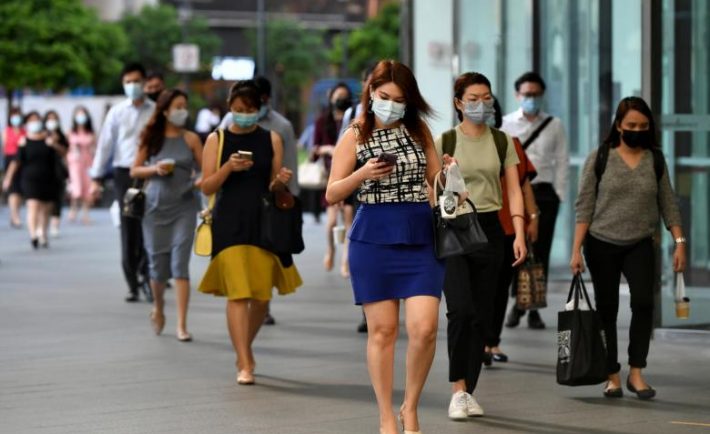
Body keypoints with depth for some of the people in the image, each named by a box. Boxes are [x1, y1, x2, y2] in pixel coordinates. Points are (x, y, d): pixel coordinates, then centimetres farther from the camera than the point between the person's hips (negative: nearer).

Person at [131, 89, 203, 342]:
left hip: (184, 207, -1)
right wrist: (155, 169, -9)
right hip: (156, 206, 1)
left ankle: (182, 325, -9)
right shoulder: (151, 138, 4)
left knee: (180, 263, -10)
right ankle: (158, 307, 38)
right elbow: (134, 171, 8)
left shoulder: (190, 139, 1)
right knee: (158, 264, 8)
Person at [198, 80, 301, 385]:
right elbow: (207, 187, 0)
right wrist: (228, 168, -16)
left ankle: (245, 347, 33)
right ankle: (244, 365, -8)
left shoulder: (271, 140, 8)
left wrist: (280, 181, -12)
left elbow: (274, 187, 11)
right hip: (229, 224, -2)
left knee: (261, 295, 8)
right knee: (237, 294, -10)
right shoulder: (217, 140, 4)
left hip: (263, 222, 2)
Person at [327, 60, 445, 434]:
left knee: (424, 328, -11)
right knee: (382, 330, 2)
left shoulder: (419, 130, 9)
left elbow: (437, 179, 16)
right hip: (373, 238, -1)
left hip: (420, 237, 1)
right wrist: (363, 174, -14)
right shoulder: (355, 136, 4)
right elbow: (332, 195, 3)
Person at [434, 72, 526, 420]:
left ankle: (468, 392, 15)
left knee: (482, 315, 5)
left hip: (489, 229, 3)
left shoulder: (502, 142, 7)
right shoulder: (444, 142, -1)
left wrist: (519, 234, -6)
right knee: (461, 310, -18)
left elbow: (513, 190, 4)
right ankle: (458, 390, -9)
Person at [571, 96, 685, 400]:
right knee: (607, 310, 4)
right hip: (602, 244, -1)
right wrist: (577, 249, -8)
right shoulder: (599, 159, -2)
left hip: (640, 246, 1)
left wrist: (679, 242, -2)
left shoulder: (655, 160, 4)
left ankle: (636, 372, -11)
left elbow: (668, 204, 7)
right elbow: (585, 206, -3)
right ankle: (612, 377, 14)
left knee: (643, 302, -18)